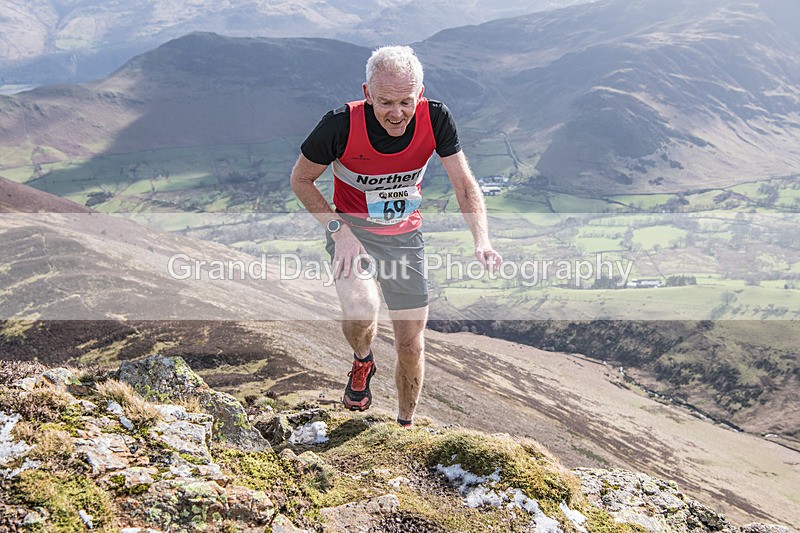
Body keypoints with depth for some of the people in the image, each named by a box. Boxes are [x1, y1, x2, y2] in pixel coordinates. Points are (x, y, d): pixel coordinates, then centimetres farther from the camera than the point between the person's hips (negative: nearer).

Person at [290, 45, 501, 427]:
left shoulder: (435, 119, -19)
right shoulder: (341, 125, -25)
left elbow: (464, 184, -14)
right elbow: (301, 180, -10)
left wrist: (481, 240, -31)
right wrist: (339, 231, -22)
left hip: (405, 235, 3)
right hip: (351, 230, -2)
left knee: (411, 344, 7)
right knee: (361, 310, -32)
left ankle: (405, 426, 34)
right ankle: (362, 363, 6)